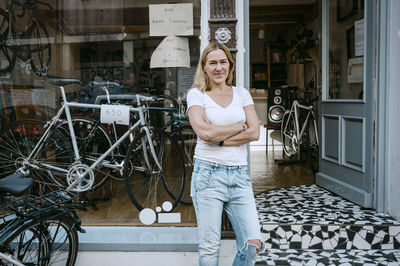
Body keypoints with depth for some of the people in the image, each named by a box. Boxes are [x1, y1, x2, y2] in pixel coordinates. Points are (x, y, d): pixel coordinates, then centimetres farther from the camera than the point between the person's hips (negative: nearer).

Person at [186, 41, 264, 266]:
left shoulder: (242, 93, 13)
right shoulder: (196, 94, 3)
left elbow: (255, 132, 0)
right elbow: (204, 132, -14)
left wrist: (219, 139, -9)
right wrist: (239, 126, -2)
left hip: (240, 174, 3)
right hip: (209, 173, -3)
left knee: (253, 244, -3)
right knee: (209, 248, 3)